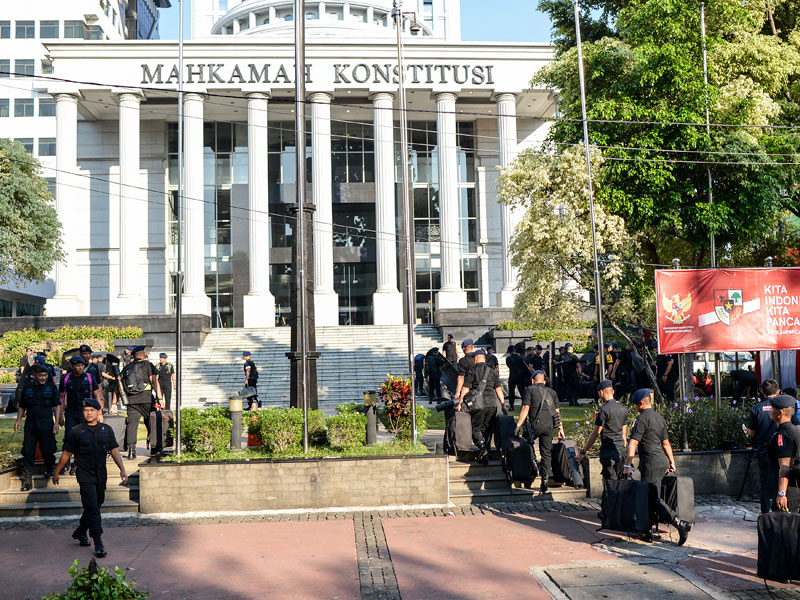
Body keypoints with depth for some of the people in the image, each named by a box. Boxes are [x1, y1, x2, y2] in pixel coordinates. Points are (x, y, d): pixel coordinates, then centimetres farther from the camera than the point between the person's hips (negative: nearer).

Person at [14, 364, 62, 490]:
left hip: (46, 424, -2)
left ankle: (49, 470, 29)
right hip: (30, 424, 2)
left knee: (47, 450, 2)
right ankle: (27, 479, 2)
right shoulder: (27, 388, 10)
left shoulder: (51, 387, 3)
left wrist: (56, 422, -8)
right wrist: (19, 420, 2)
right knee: (28, 451, -2)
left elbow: (57, 405, 1)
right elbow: (22, 406, 17)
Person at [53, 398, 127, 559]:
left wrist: (122, 469, -8)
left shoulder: (106, 430, 6)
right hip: (85, 476, -4)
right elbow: (66, 453, 7)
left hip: (101, 476, 4)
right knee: (92, 507, -11)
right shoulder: (76, 432, -1)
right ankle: (98, 544, -10)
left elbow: (114, 451, 3)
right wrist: (56, 472, 13)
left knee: (96, 505, 13)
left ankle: (80, 532, 36)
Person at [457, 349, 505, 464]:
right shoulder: (492, 371, 12)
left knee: (476, 428, 5)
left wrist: (460, 403, -2)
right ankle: (484, 456, 10)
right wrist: (503, 404, 11)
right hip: (492, 403, 4)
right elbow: (498, 389, 8)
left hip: (478, 403, -4)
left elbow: (465, 388, -5)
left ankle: (482, 447, -20)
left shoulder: (472, 371, 0)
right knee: (487, 429, 11)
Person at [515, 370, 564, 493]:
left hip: (536, 425, -4)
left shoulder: (530, 390, 5)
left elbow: (525, 409, -2)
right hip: (550, 426, 5)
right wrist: (560, 428, 19)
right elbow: (557, 411, 16)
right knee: (547, 453, 7)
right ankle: (545, 480, 4)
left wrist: (518, 425, 1)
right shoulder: (552, 392, 18)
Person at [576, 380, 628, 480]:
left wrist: (583, 452, -7)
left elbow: (595, 433, -12)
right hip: (621, 450, 8)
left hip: (609, 451, -8)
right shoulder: (623, 409, 12)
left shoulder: (603, 410, -12)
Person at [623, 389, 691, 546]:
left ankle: (680, 525, -17)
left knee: (653, 499, -8)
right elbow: (666, 443, 23)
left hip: (651, 462, -9)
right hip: (662, 461, 9)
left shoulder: (642, 419, -11)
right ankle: (647, 531, 18)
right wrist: (672, 462, 29)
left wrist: (628, 465, -19)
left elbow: (633, 443, -17)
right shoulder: (659, 418, 16)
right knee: (649, 496, 14)